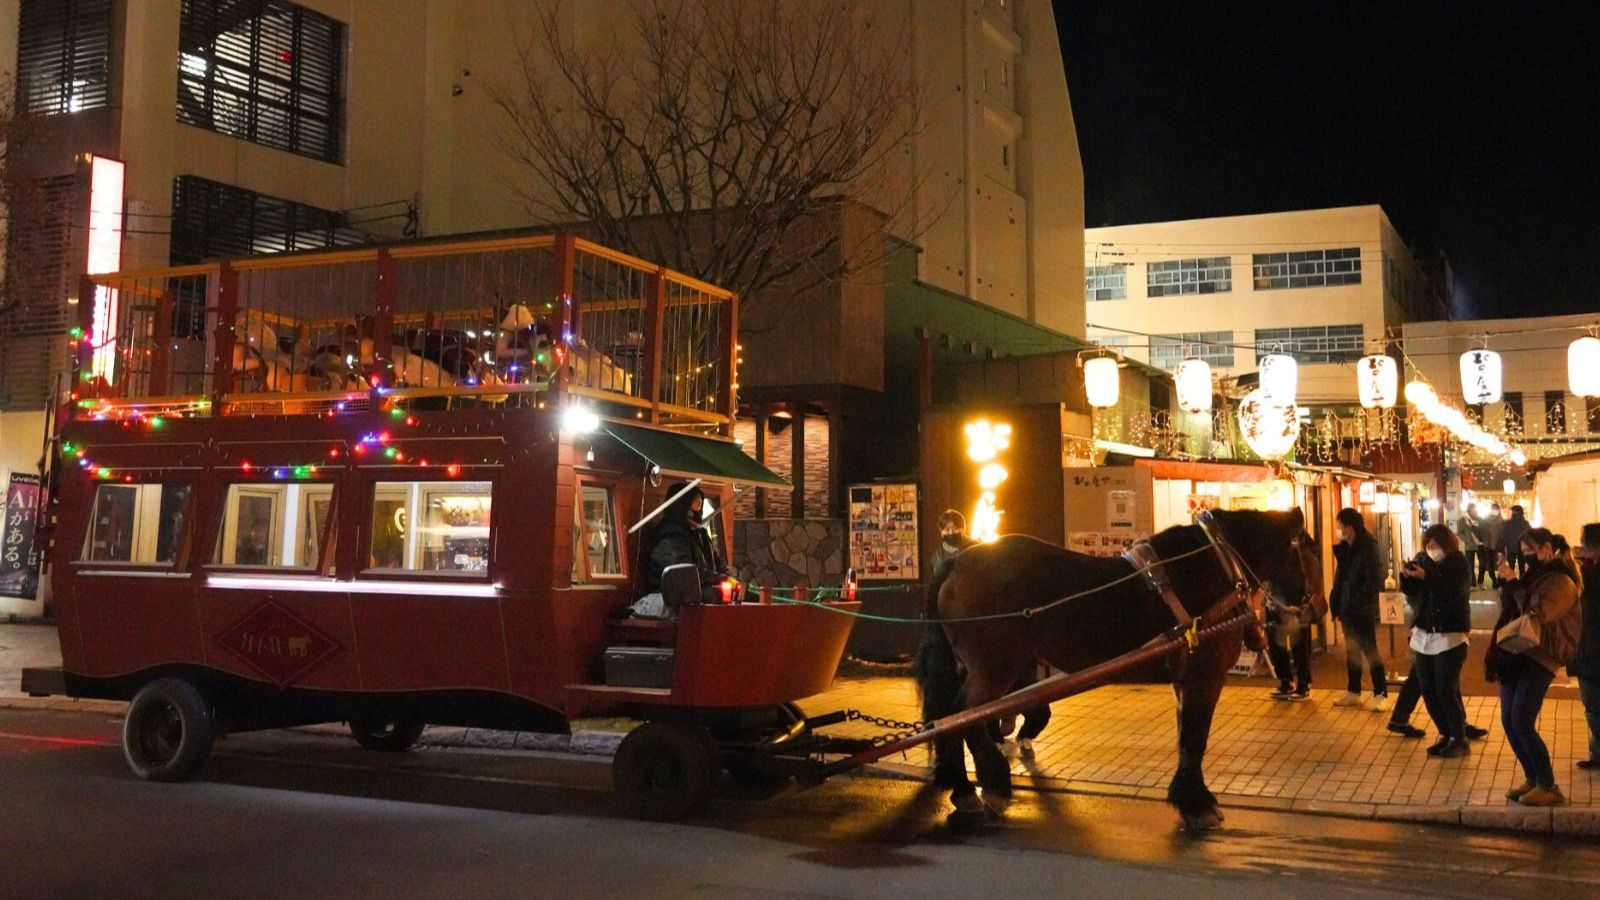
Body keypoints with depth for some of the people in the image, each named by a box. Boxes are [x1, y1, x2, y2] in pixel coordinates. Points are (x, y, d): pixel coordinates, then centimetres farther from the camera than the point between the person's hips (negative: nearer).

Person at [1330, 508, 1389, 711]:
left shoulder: (1369, 548, -13)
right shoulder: (1346, 549, 10)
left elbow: (1375, 581, -18)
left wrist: (1357, 601, -21)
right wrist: (1337, 603, 6)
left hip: (1364, 611, -8)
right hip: (1348, 609, 8)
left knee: (1370, 651, -5)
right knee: (1352, 651, 14)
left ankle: (1381, 695, -1)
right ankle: (1353, 693, 23)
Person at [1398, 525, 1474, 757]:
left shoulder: (1459, 563, -8)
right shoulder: (1423, 560, 6)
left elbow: (1454, 592, -24)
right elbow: (1410, 592, 3)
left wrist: (1426, 577, -32)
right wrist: (1406, 576, -16)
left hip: (1450, 635, -5)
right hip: (1423, 634, 5)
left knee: (1446, 690, -8)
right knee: (1427, 690, 5)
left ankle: (1459, 739, 7)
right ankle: (1445, 735, 19)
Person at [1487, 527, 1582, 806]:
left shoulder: (1561, 582, -9)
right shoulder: (1533, 577, 18)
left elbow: (1537, 615, -22)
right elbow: (1510, 612, 20)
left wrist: (1515, 584, -18)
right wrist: (1507, 584, 6)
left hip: (1539, 659, -8)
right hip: (1515, 655, 8)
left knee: (1522, 723, -14)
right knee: (1508, 721, 5)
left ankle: (1549, 787, -5)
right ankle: (1532, 778, 16)